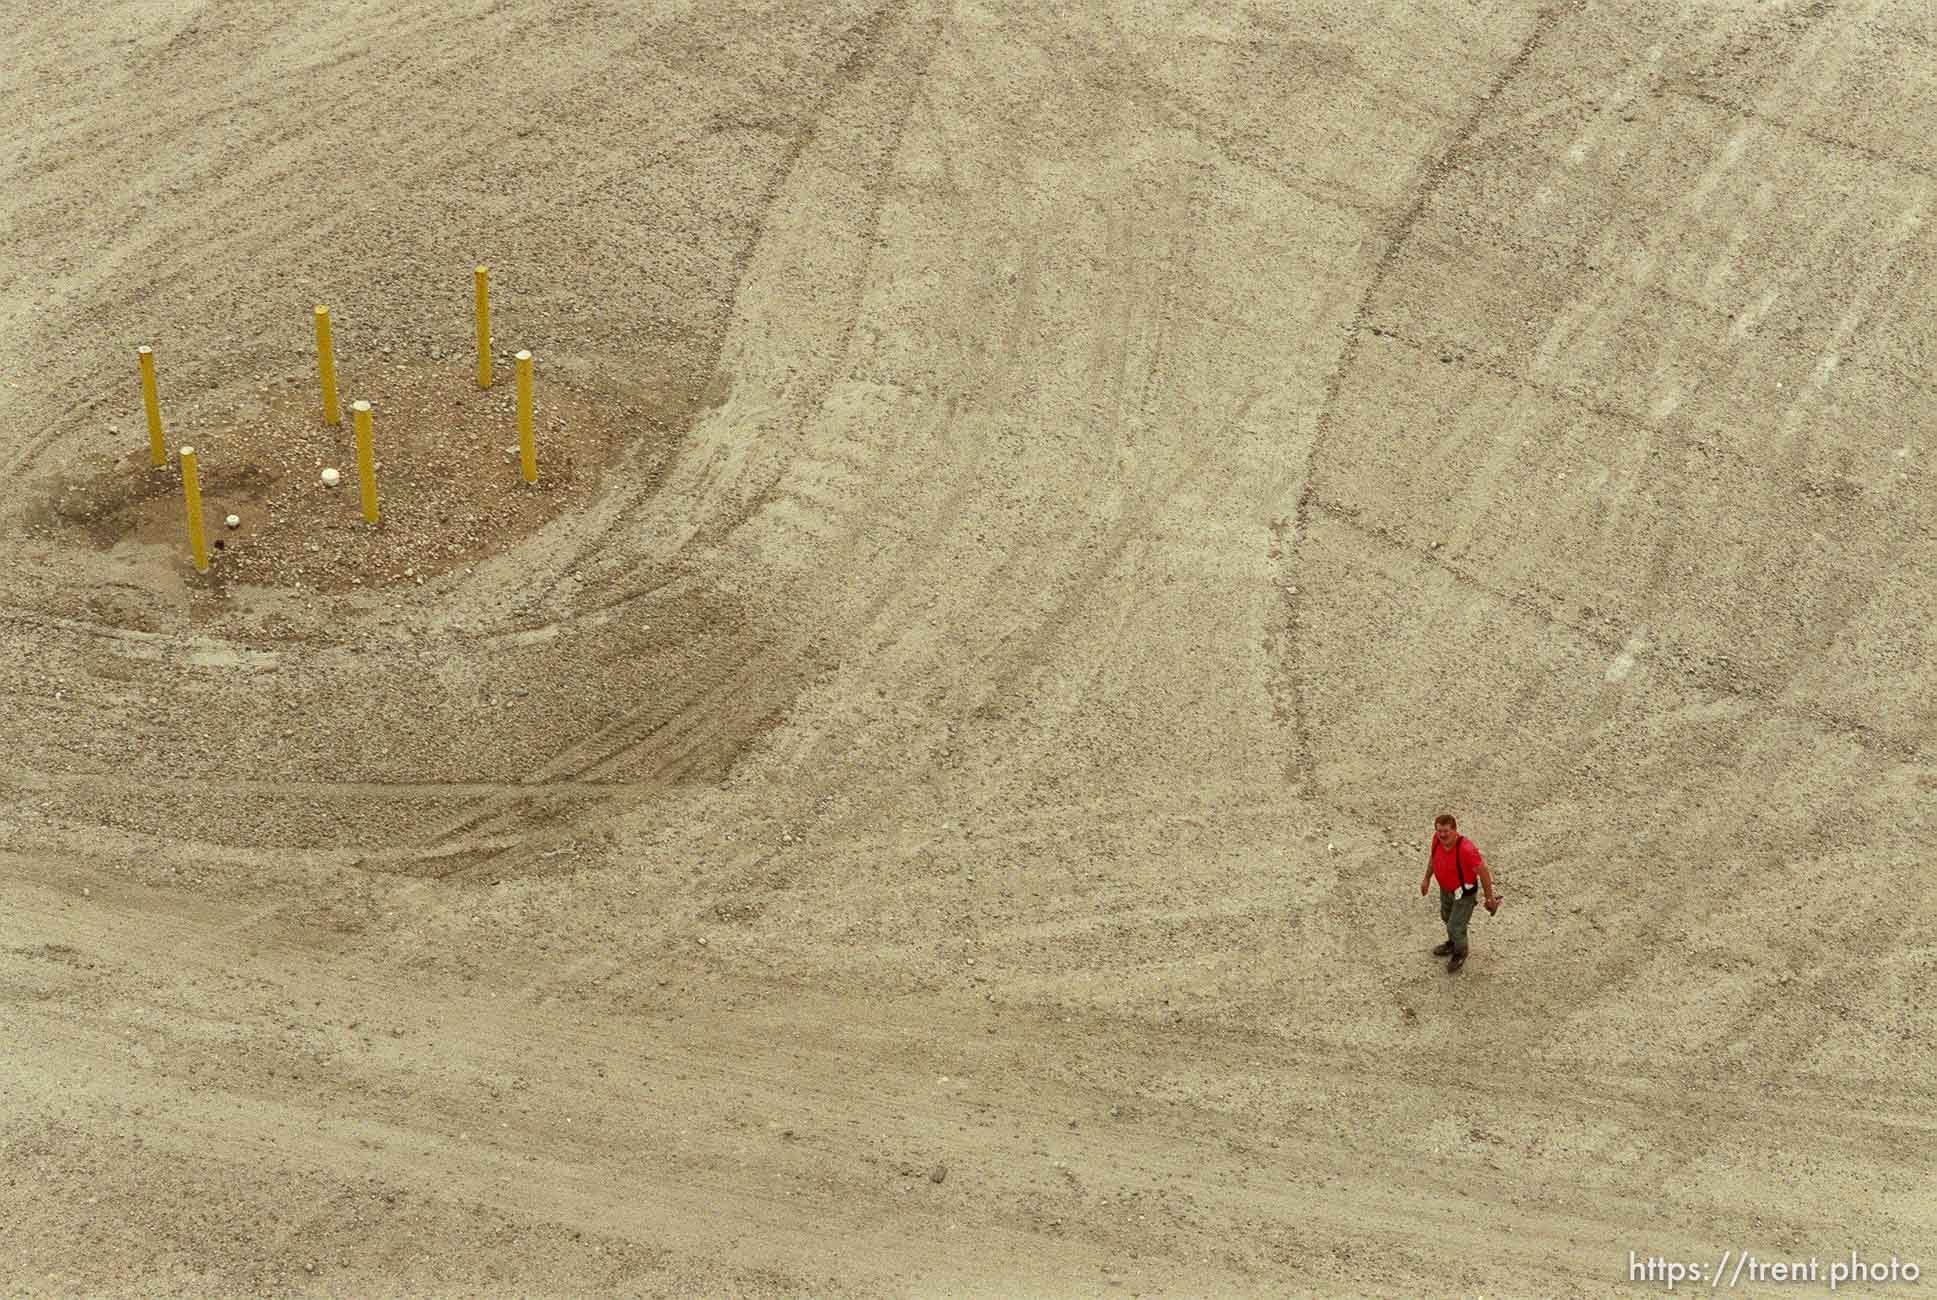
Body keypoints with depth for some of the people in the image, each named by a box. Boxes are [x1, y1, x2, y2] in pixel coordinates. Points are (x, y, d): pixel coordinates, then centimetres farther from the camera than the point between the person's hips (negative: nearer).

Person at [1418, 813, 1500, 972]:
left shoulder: (1466, 849, -42)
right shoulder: (1438, 838, -21)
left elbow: (1483, 872, -28)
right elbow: (1434, 855, 3)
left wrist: (1490, 898, -15)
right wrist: (1427, 878, 14)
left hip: (1464, 892, -7)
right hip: (1446, 887, 7)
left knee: (1455, 927, 9)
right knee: (1447, 916, 30)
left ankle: (1460, 953, 42)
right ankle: (1453, 943, 59)